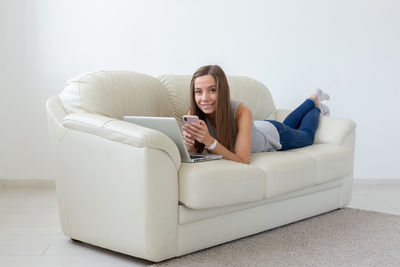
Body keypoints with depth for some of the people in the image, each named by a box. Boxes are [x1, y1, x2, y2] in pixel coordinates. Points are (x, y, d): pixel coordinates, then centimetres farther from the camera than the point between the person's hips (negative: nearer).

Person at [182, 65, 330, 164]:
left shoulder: (241, 112, -47)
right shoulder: (193, 113, -37)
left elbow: (242, 161, -49)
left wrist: (209, 141, -63)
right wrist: (188, 143, -54)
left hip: (274, 133, -4)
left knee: (307, 136, 29)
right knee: (289, 124, 35)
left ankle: (317, 106, 57)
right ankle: (314, 98, 61)